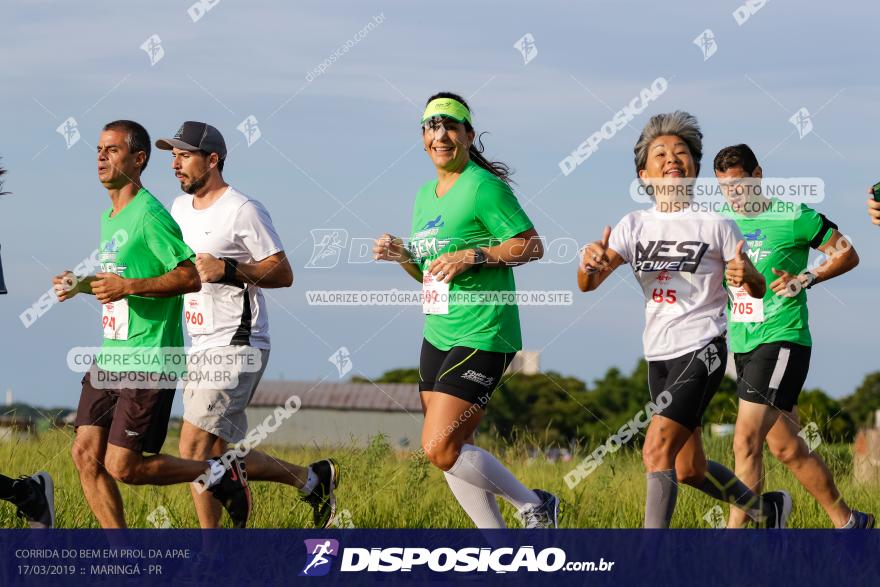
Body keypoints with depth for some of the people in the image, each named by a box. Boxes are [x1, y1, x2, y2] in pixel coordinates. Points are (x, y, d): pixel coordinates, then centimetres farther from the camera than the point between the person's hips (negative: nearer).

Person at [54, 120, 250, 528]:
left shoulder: (149, 215, -13)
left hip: (148, 364, -9)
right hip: (109, 357, 9)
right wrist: (82, 285, 10)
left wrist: (129, 286, -22)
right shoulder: (108, 217, 15)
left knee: (122, 467, -9)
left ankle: (218, 475, 12)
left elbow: (192, 277, -18)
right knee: (86, 453, 1)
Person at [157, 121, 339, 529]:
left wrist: (226, 270, -23)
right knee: (221, 457, 8)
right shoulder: (180, 208, 15)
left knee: (193, 446, -15)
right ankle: (314, 479, 24)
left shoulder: (243, 211, -10)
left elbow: (282, 274, -11)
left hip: (236, 345, -9)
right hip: (201, 347, 9)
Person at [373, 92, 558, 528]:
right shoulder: (426, 194, 16)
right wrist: (402, 255, 5)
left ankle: (535, 507, 3)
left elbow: (531, 246, -12)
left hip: (481, 336, -9)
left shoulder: (483, 186, -9)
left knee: (439, 449, -14)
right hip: (437, 335, 9)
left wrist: (471, 256, -19)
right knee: (453, 453, 6)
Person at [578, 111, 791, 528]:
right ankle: (767, 509, 36)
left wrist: (746, 275, -22)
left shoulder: (714, 224, -3)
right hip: (659, 353, 6)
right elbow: (587, 284, -3)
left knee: (657, 451, -20)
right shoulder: (635, 225, 6)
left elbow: (757, 289, 2)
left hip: (701, 348, -6)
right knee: (689, 470, 12)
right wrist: (590, 263, -27)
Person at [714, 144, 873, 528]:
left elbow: (848, 255, 0)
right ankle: (846, 521, 26)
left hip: (782, 339, -7)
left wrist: (806, 279, -14)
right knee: (786, 448, 11)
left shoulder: (794, 217, -6)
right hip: (742, 346, 7)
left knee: (746, 442, -17)